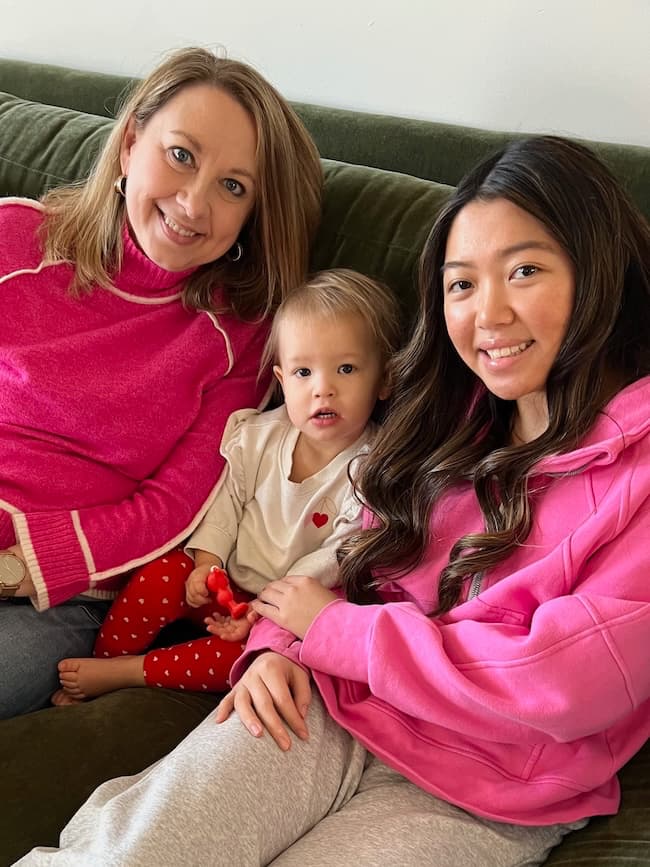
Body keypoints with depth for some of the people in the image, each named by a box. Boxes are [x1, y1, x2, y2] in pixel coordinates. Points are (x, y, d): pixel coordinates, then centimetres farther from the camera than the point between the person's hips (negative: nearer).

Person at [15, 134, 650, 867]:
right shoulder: (458, 414, 11)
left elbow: (571, 683, -17)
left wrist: (331, 630, -9)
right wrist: (275, 645, -8)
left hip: (479, 805, -3)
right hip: (326, 714, 4)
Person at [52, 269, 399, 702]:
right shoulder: (258, 436, -4)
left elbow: (333, 561, -18)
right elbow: (226, 499, 5)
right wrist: (207, 562, -11)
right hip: (225, 582, 4)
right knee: (160, 575, -21)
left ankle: (124, 673, -20)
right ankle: (98, 670, -4)